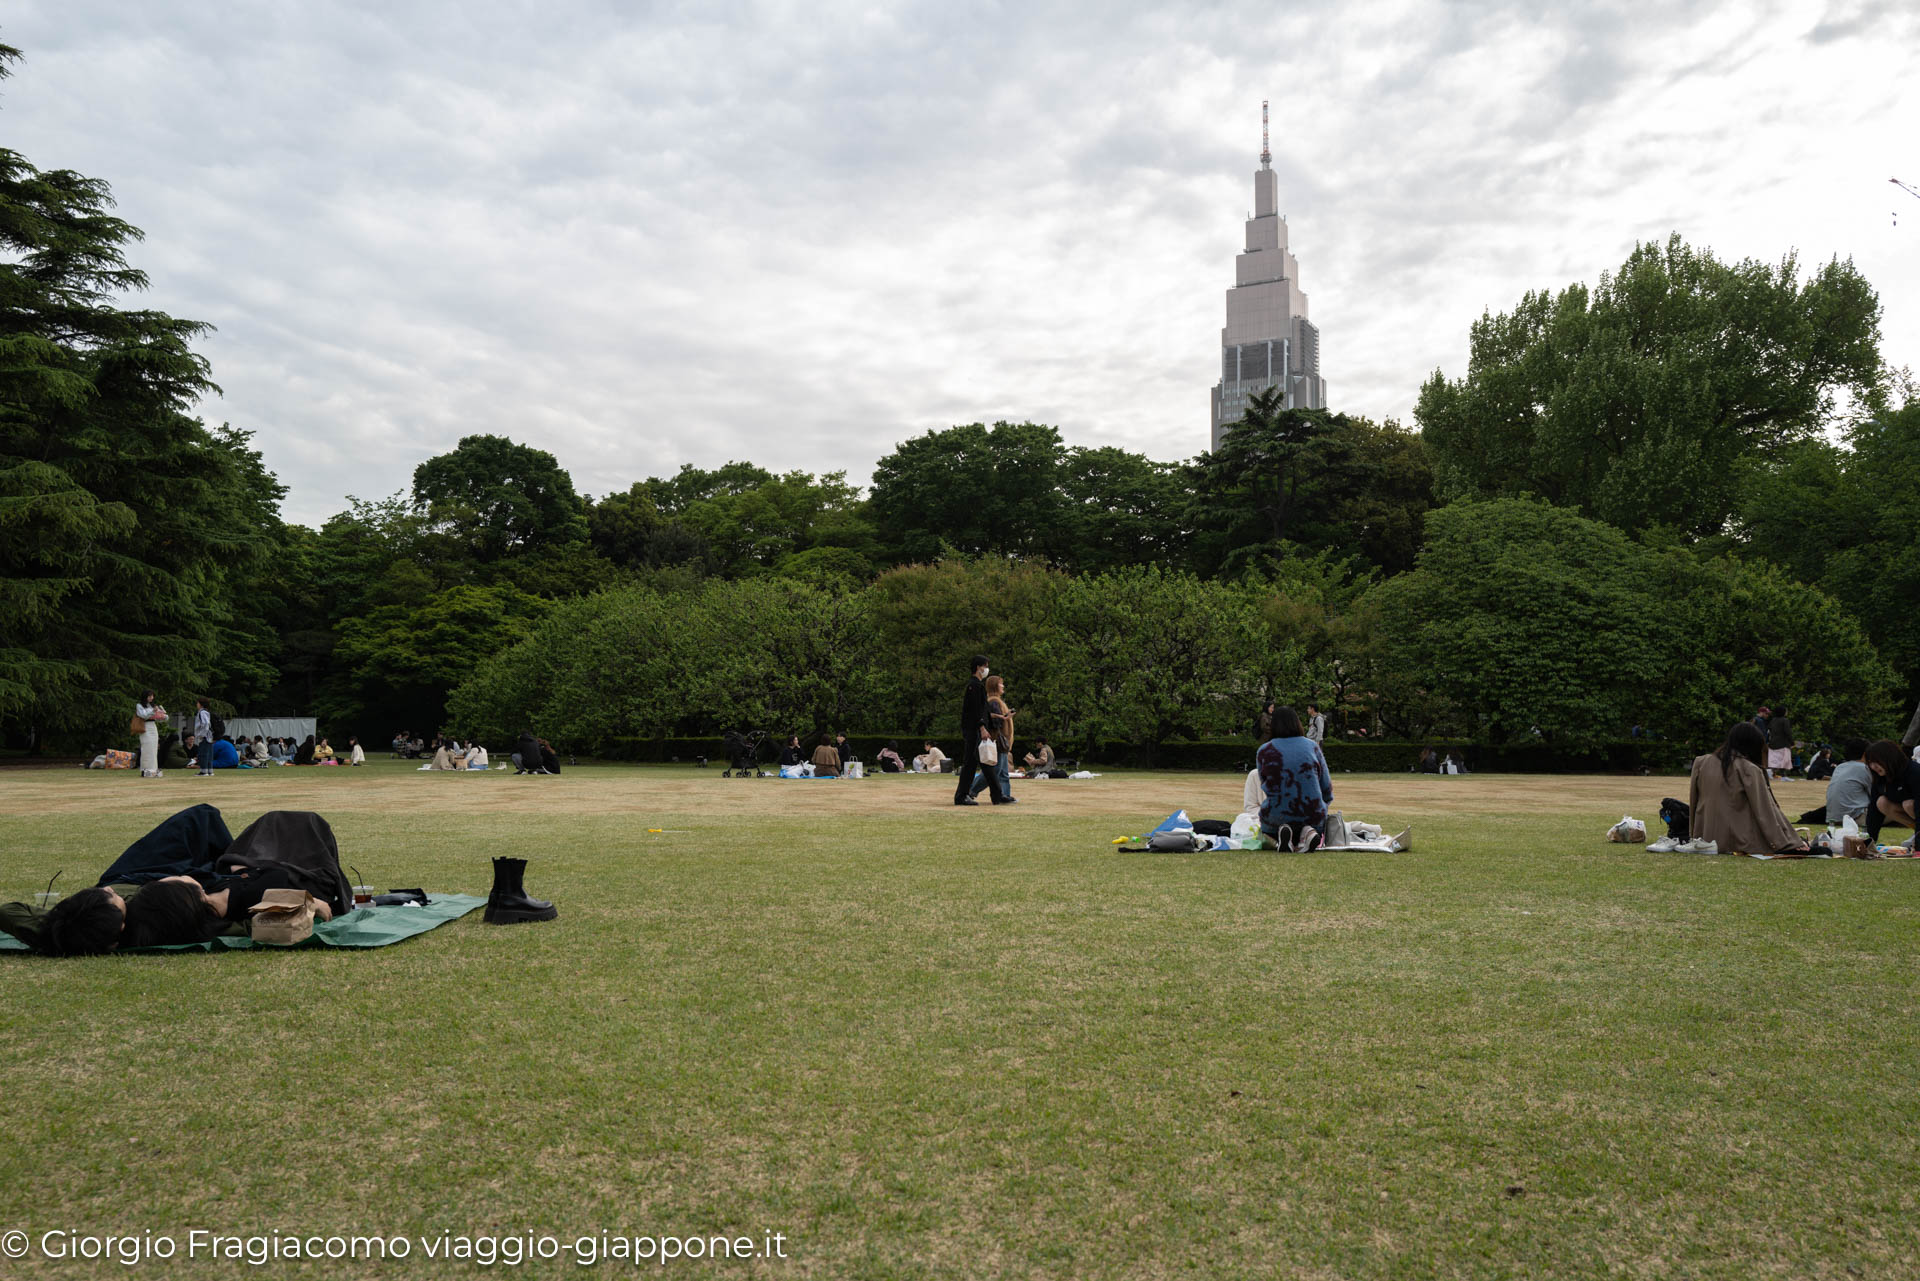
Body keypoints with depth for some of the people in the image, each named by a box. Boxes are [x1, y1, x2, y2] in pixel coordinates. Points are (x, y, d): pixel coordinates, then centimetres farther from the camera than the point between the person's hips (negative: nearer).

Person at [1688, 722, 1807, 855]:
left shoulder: (1700, 763, 3)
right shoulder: (1750, 770, -10)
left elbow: (1693, 803, 10)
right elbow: (1765, 811, -8)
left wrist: (1695, 837, 20)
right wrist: (1788, 842, -2)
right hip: (1738, 842, -5)